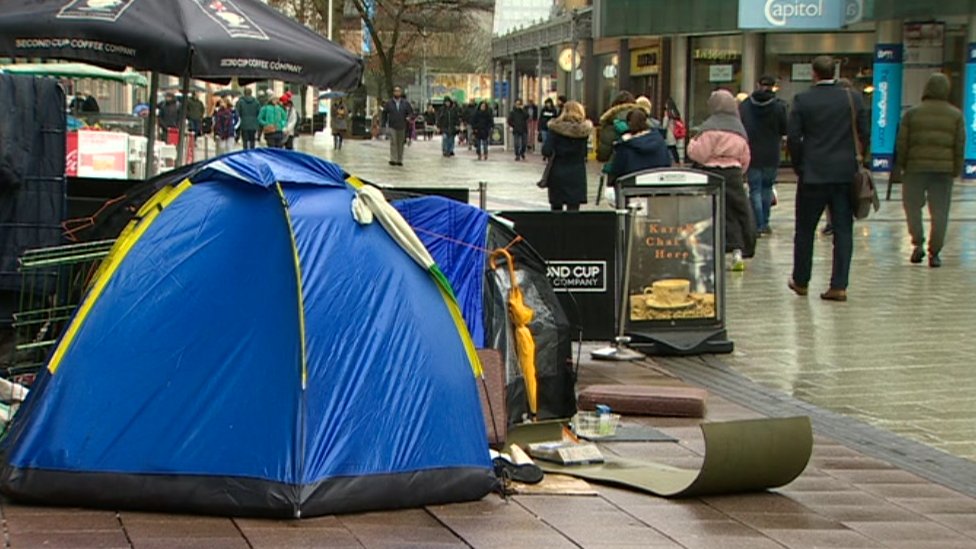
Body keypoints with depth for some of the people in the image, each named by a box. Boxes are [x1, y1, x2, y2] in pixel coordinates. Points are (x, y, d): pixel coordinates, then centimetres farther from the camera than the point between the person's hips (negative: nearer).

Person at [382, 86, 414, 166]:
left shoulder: (405, 103, 4)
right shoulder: (389, 103, 3)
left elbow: (411, 111, 8)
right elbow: (384, 113, 11)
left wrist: (409, 117, -13)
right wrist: (384, 123, 6)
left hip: (402, 126, 2)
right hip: (392, 126, -2)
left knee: (400, 144, 8)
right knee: (393, 142, -13)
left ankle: (399, 160, 15)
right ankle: (393, 159, -17)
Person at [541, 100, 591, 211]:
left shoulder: (556, 128, -10)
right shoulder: (584, 129, -5)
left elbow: (546, 151, -15)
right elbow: (585, 153, 2)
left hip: (557, 173, -1)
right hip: (577, 174, 1)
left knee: (556, 207, 12)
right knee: (573, 207, 1)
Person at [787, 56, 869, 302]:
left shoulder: (802, 101, -5)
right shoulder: (853, 99, 1)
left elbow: (792, 138, -6)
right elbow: (864, 135, 3)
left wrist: (799, 166, 7)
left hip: (813, 174, -2)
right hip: (845, 175, 2)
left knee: (805, 230, 11)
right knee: (843, 230, 3)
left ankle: (800, 281, 20)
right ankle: (839, 286, -2)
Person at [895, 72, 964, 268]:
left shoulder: (912, 113, 1)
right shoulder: (956, 115, 4)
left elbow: (902, 143, 0)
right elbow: (960, 146, 2)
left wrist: (900, 165, 9)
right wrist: (957, 170, 8)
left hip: (916, 166, -1)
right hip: (944, 170, 1)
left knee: (912, 205, 12)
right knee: (940, 211, 4)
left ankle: (918, 243, -3)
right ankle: (934, 253, 4)